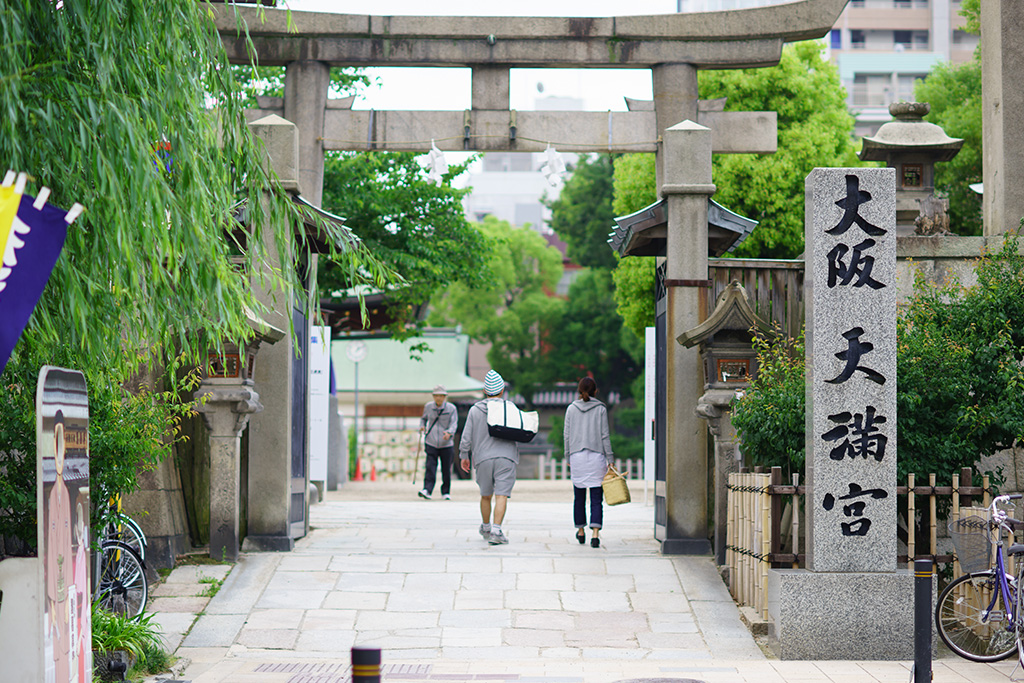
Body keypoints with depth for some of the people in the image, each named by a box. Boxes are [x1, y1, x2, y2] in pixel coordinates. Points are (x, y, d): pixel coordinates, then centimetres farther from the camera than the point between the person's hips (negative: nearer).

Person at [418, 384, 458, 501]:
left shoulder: (451, 408, -2)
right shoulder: (428, 406, 5)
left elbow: (454, 424, -10)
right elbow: (424, 418, 24)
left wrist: (449, 432, -30)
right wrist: (422, 426, 3)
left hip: (446, 444, -1)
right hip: (431, 443, 1)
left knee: (446, 470, 6)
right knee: (430, 467, -14)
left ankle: (446, 492, 21)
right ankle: (427, 490, -19)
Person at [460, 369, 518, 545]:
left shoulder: (475, 410, 2)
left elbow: (466, 437, 4)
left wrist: (464, 456, 16)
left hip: (483, 458, 2)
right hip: (506, 458, -2)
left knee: (485, 495, 17)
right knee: (501, 495, -6)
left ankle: (486, 528, 32)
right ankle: (496, 530, -19)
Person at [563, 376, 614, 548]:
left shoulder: (571, 409, 3)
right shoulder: (601, 409, -2)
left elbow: (567, 435, 5)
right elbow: (604, 436, -3)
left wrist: (568, 456, 14)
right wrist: (610, 459, 1)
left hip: (577, 457, 2)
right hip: (597, 457, -2)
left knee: (579, 496, 14)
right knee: (596, 498, -2)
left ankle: (580, 531, 24)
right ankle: (595, 533, -16)